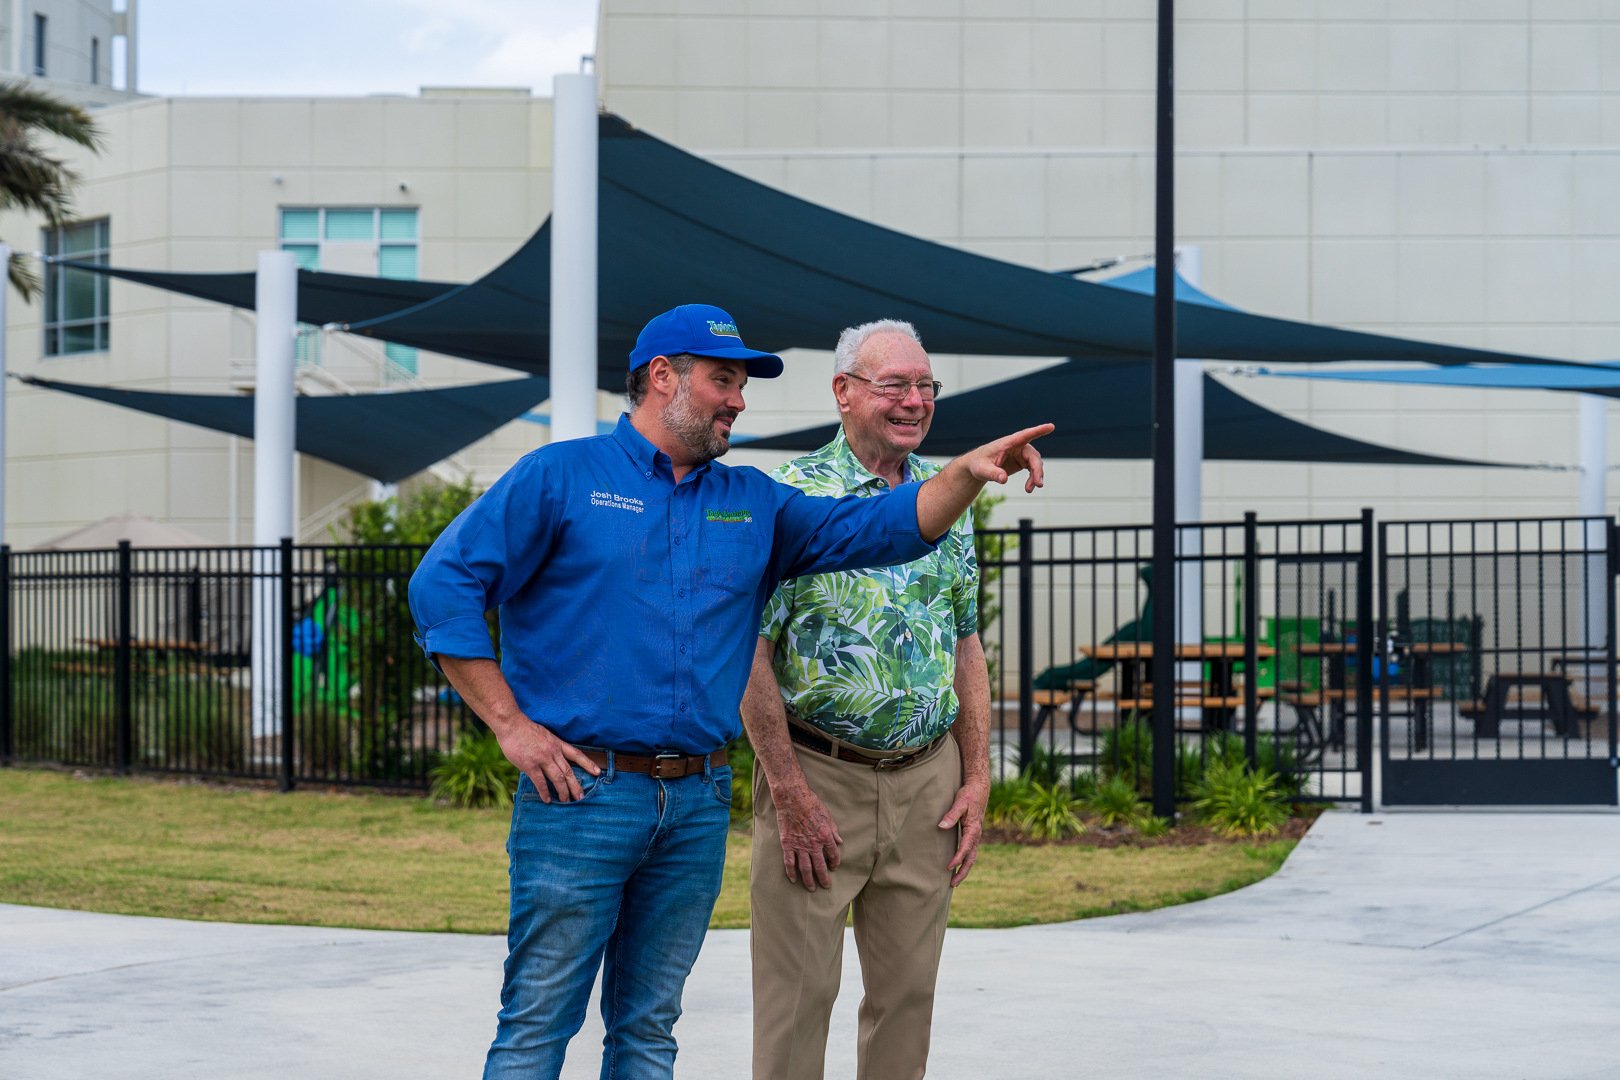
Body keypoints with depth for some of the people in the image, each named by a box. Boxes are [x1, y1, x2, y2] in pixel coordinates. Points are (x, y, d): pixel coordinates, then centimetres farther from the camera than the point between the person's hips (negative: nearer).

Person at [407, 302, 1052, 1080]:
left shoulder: (753, 504, 15)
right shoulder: (561, 478, -1)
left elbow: (883, 528, 9)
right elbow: (442, 586, -5)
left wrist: (968, 473, -9)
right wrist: (510, 724, -9)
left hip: (698, 805, 5)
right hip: (582, 791, -5)